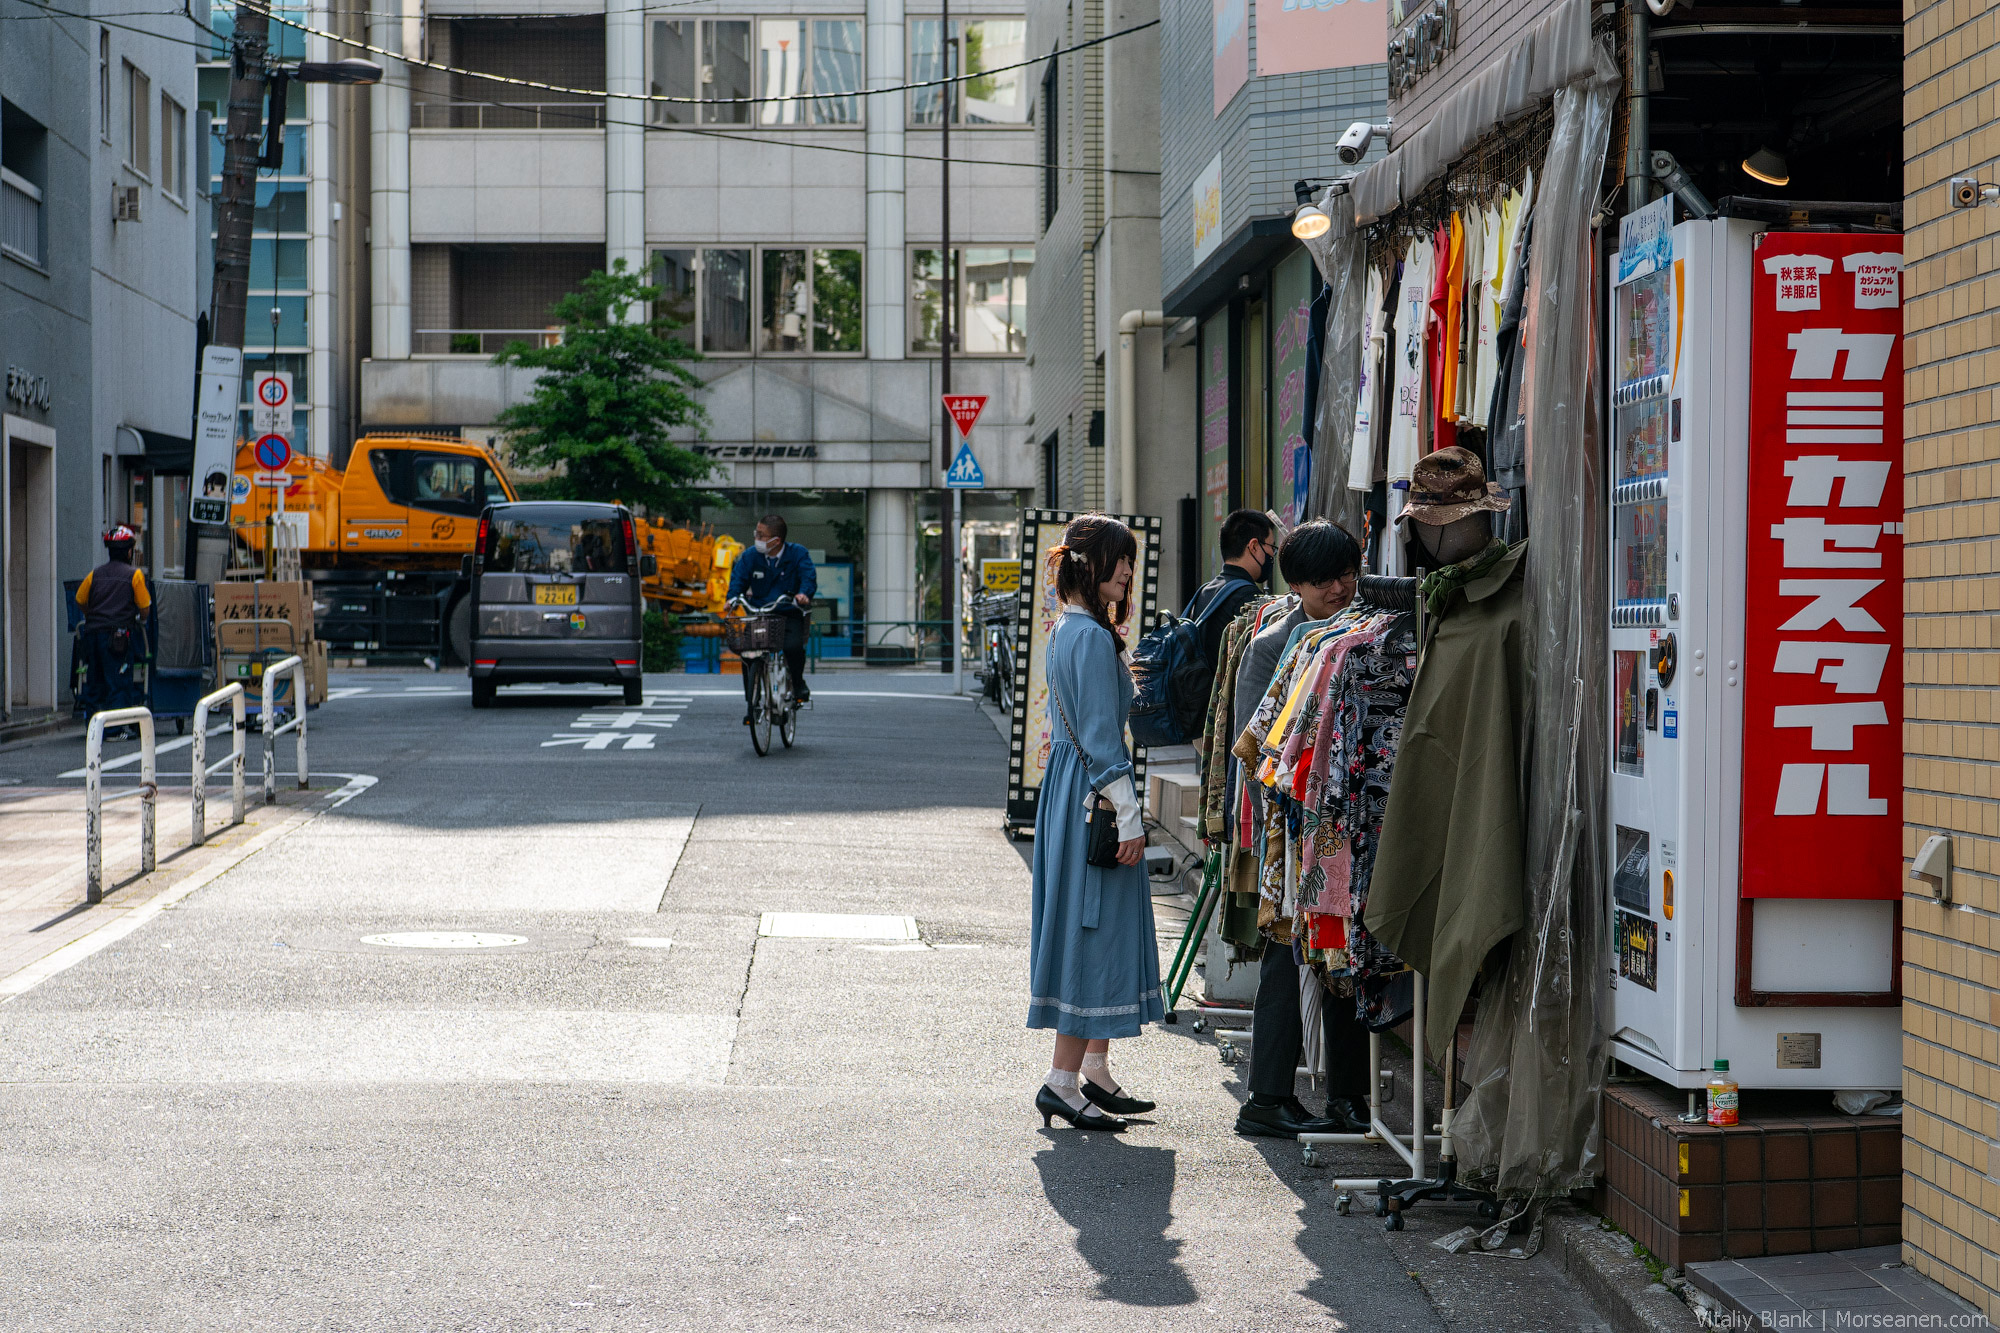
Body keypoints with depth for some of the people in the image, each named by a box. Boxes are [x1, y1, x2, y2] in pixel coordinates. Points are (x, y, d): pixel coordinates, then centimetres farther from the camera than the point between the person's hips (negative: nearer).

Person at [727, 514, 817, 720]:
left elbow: (809, 577, -15)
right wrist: (733, 598, -27)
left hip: (788, 614, -2)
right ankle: (750, 704, -4)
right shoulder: (750, 555, 1)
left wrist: (804, 594, -38)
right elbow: (738, 579, -6)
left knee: (793, 647, -30)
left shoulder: (797, 554, -4)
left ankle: (798, 684, 2)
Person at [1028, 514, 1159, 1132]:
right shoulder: (1092, 637, -17)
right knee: (1094, 929, -7)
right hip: (1093, 796, -10)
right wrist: (1128, 816, -17)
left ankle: (1095, 1074, 20)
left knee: (1089, 932, 14)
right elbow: (1101, 737, -19)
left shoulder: (1067, 630, 14)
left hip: (1065, 787, 10)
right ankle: (1064, 1081, -5)